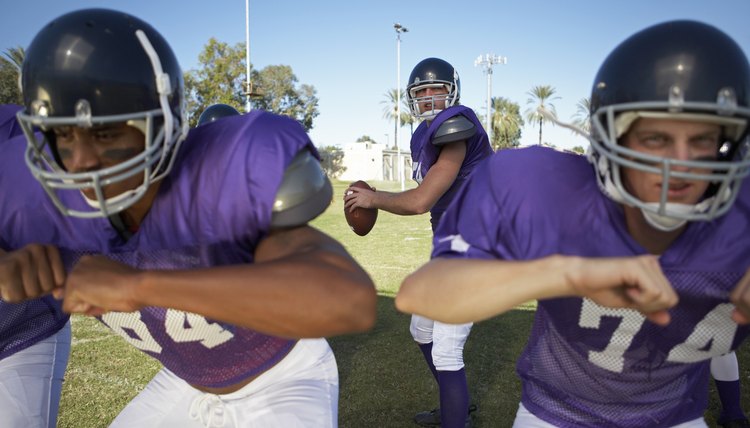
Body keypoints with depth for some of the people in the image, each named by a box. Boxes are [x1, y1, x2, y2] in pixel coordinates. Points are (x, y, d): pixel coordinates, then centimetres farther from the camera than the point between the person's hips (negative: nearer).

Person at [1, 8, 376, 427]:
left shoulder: (228, 178, -39)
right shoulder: (40, 196, -22)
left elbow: (351, 301, -53)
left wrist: (139, 284, -53)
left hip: (283, 386, -4)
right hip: (186, 387, 5)